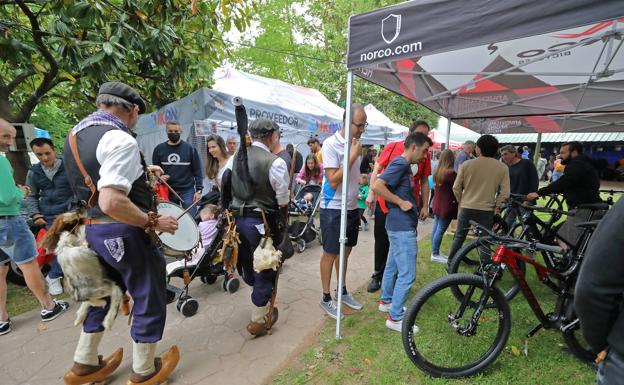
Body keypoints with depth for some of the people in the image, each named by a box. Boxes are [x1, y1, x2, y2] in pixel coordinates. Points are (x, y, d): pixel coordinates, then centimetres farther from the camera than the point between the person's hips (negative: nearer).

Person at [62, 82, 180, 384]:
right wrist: (154, 223, -20)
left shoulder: (76, 132, 9)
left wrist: (140, 171, 25)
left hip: (94, 228, 9)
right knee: (149, 297, 10)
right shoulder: (121, 140, -22)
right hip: (123, 231, -9)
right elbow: (112, 203, -31)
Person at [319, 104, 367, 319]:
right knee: (330, 253, 4)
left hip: (351, 207, 7)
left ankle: (342, 291, 36)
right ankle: (326, 298, 22)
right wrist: (353, 156, -21)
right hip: (333, 208, -7)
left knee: (345, 251, 18)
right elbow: (333, 180, -22)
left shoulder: (355, 144, 7)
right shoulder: (331, 144, -15)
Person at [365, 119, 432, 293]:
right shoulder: (393, 147, -6)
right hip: (385, 204, -1)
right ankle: (378, 275, 30)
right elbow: (377, 170, 0)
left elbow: (424, 181, 7)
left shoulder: (425, 155, 0)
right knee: (382, 241, 11)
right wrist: (371, 193, -7)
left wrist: (425, 206, 5)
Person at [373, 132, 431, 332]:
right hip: (403, 227, -10)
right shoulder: (400, 163, -16)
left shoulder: (404, 165, 14)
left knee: (392, 266, 20)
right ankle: (395, 318, 8)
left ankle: (386, 301, 36)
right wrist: (401, 202, -20)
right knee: (407, 274, -3)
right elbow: (377, 186, -27)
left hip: (399, 225, 10)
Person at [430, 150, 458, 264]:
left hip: (437, 205, 8)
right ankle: (435, 255, 8)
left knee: (436, 228, 14)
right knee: (441, 230, 0)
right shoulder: (451, 173, -18)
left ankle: (435, 252, 25)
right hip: (446, 206, -8)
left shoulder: (437, 172, 5)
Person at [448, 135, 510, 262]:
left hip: (466, 208, 1)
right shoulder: (503, 168, -4)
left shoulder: (466, 164, -6)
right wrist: (495, 207, 8)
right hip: (486, 211, 0)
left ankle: (450, 264, 23)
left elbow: (456, 187, -4)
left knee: (459, 237, 14)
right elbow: (505, 193, -7)